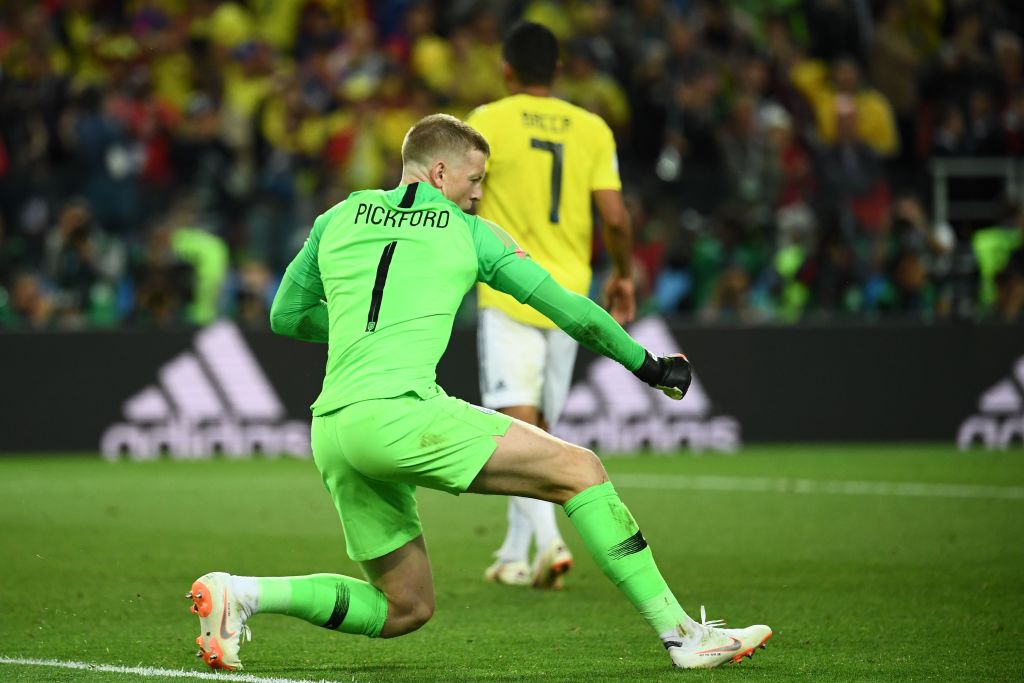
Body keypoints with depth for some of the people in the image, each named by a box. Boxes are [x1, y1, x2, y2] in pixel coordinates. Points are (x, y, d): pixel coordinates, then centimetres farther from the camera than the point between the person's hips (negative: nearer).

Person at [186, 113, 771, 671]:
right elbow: (570, 311, 15)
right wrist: (649, 366, 27)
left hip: (330, 429, 6)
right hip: (396, 411, -6)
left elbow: (286, 316, 29)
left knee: (405, 607, 16)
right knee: (580, 470, -2)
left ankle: (241, 592, 0)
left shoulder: (339, 218, 21)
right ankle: (681, 633, -10)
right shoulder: (468, 232, 11)